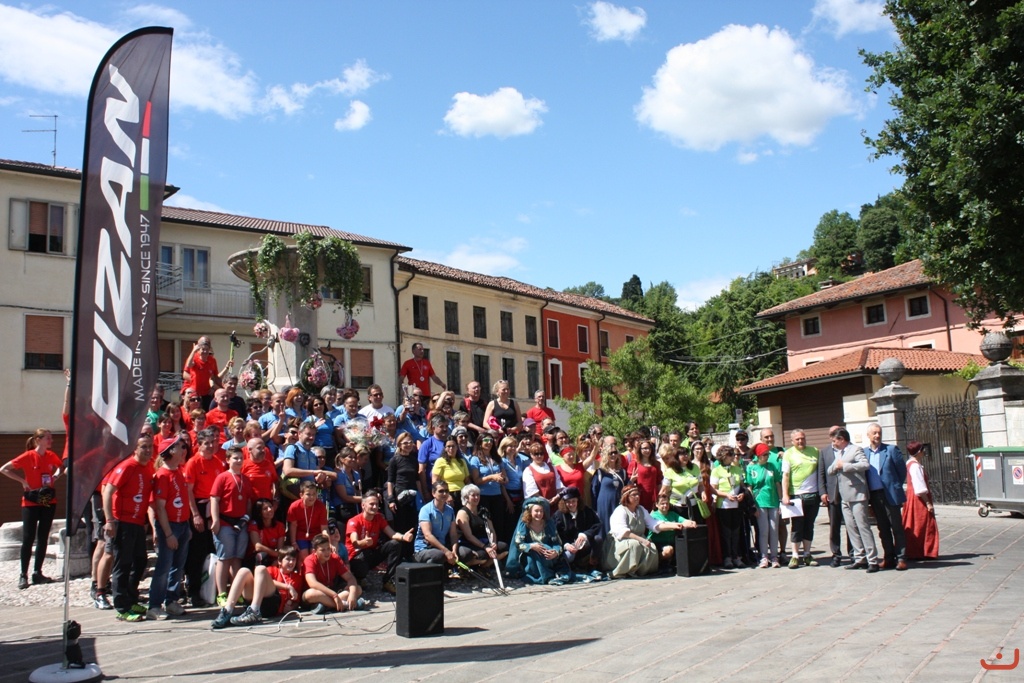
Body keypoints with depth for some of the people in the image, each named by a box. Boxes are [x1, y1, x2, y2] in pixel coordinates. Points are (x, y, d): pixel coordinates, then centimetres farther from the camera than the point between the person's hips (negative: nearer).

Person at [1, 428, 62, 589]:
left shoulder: (52, 456, 4)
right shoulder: (28, 456, -10)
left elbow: (60, 467, 25)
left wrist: (55, 476, 6)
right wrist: (22, 481, -11)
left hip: (49, 502, 5)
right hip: (31, 503, -5)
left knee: (43, 538, 7)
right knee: (28, 538, -4)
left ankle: (37, 573, 15)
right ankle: (23, 575, 4)